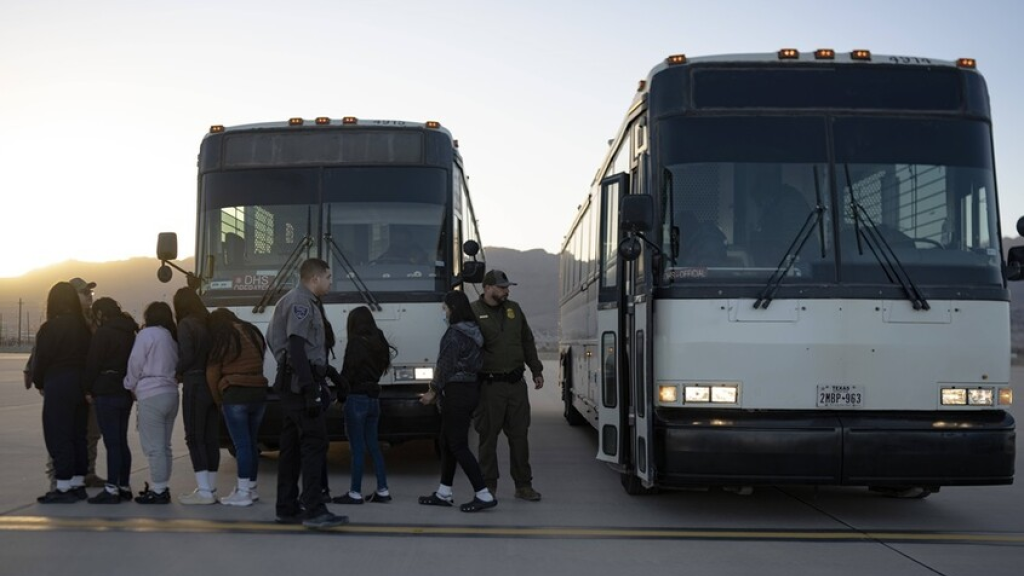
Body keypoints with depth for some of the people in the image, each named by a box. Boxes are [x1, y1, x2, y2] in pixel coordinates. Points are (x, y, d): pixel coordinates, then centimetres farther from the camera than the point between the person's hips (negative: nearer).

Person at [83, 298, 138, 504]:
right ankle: (124, 487, 17)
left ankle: (112, 489, -7)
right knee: (121, 441, 13)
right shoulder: (129, 332, 13)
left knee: (112, 443, -8)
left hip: (106, 392, -8)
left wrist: (89, 390, -4)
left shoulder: (103, 332, -11)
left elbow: (93, 363, -12)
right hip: (126, 392, 8)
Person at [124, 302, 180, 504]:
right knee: (164, 445, 13)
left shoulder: (147, 334, -7)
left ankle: (158, 491, -5)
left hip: (151, 396, -8)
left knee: (154, 447, -5)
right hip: (171, 394, 8)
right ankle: (161, 487, 18)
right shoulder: (173, 337, 14)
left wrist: (132, 386, 10)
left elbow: (135, 365, -7)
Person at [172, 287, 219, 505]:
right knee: (211, 438, 10)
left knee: (195, 438, -2)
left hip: (195, 385, -7)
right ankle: (210, 488, 16)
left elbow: (186, 356, -15)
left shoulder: (186, 325, -10)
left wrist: (178, 372, 2)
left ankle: (204, 491, -5)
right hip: (213, 385, 7)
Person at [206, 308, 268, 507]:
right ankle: (251, 487, 22)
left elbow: (212, 374, 1)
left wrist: (218, 400, 11)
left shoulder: (221, 338, 0)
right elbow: (260, 360, 12)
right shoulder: (253, 332, 15)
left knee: (241, 444, -5)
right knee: (251, 442, 15)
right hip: (259, 392, 6)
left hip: (235, 395, -5)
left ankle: (243, 493, -5)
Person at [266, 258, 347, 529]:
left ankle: (287, 508, 15)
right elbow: (297, 347, -20)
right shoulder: (301, 303, -11)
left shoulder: (297, 301, 20)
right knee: (315, 443, -12)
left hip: (291, 385, 11)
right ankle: (313, 510, -15)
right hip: (301, 384, -11)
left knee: (292, 445, 11)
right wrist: (311, 390, -25)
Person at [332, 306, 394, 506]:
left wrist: (341, 392, 2)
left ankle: (355, 493, 1)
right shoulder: (378, 343, 10)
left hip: (357, 398, -7)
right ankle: (382, 490, 12)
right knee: (373, 445, 12)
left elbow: (347, 372, -11)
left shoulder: (356, 343, -12)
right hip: (373, 397, 7)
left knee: (358, 448, -3)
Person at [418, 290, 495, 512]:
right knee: (447, 442, 17)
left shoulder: (454, 334, -17)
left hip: (456, 392, -10)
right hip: (471, 388, 10)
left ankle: (484, 494, -8)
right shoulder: (473, 331, 11)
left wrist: (433, 392, -5)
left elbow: (446, 367, -17)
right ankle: (443, 493, 23)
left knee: (458, 445, -6)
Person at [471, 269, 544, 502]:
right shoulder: (473, 313, -5)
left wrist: (536, 371, 19)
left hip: (516, 384, 5)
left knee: (519, 434, 8)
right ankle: (489, 485, 14)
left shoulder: (514, 309, 13)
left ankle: (523, 485, 16)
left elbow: (528, 342, 20)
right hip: (489, 385, -5)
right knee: (488, 436, 3)